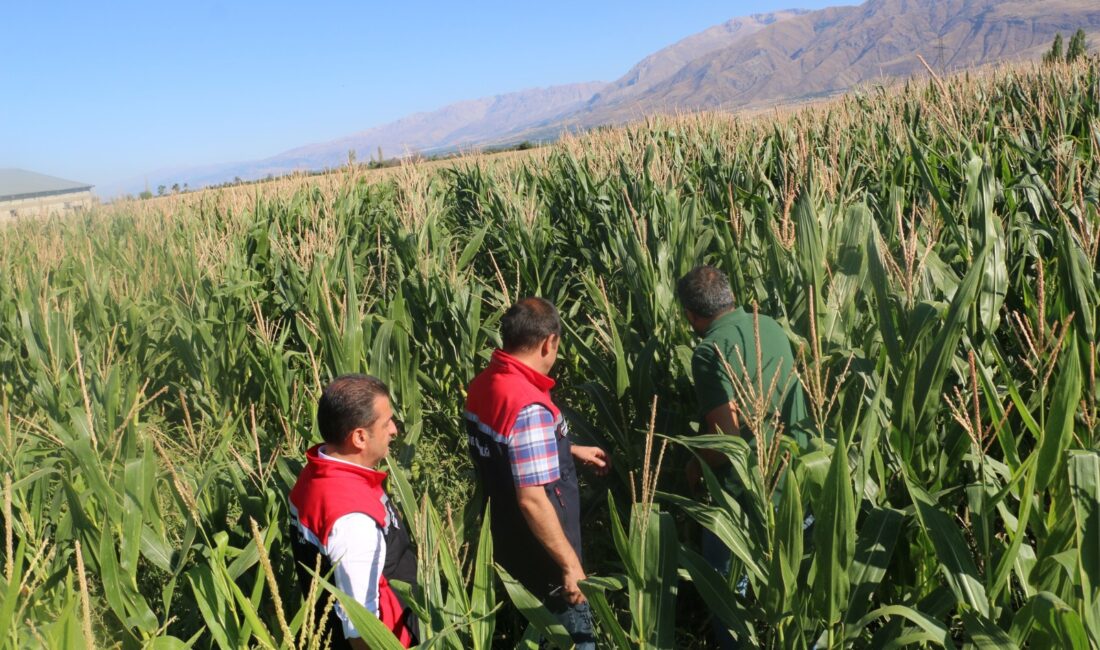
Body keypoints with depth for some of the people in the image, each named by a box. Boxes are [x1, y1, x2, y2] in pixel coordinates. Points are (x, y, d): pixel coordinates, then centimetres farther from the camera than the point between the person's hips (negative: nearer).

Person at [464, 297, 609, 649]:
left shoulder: (483, 384, -3)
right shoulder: (529, 407, -31)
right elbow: (532, 500, -30)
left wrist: (571, 450, 19)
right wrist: (570, 564, -20)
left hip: (505, 542, 8)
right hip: (540, 558, -8)